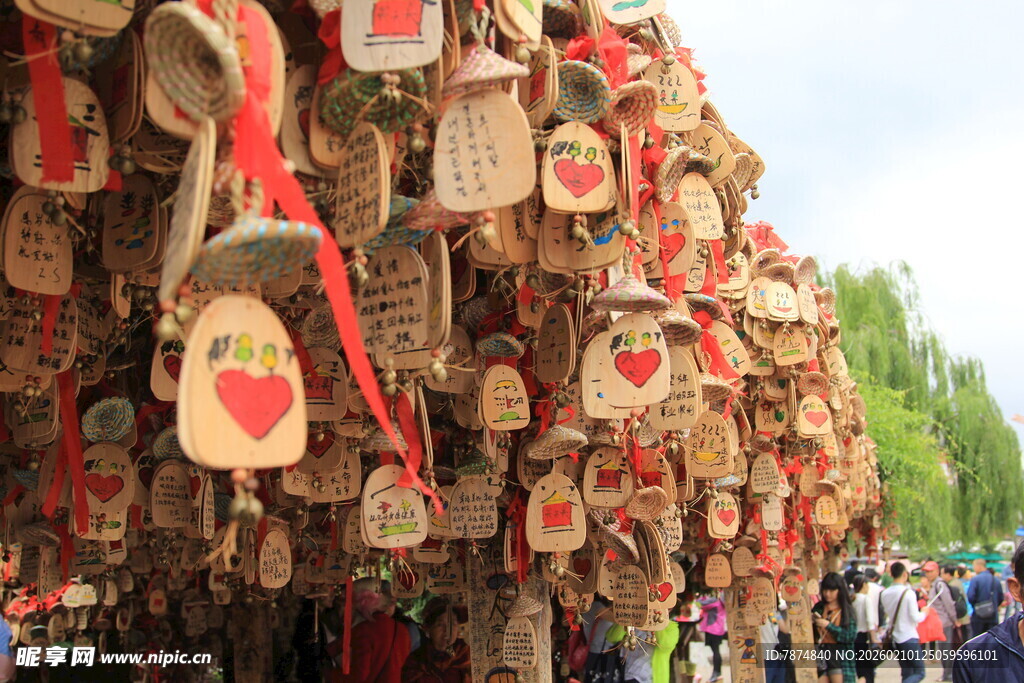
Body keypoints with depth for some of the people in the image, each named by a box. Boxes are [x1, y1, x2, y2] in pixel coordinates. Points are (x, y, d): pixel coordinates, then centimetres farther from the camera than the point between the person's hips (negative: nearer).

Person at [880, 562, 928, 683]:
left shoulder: (885, 593, 1)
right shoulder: (909, 593, -16)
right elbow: (915, 618, -14)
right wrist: (924, 612, 4)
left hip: (895, 638, 6)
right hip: (909, 637, -6)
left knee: (906, 673, 16)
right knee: (919, 672, 0)